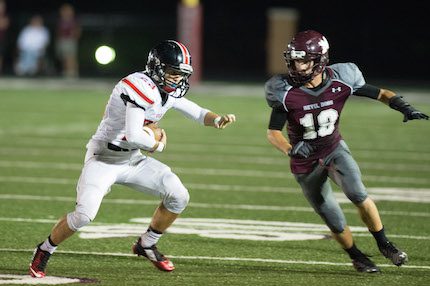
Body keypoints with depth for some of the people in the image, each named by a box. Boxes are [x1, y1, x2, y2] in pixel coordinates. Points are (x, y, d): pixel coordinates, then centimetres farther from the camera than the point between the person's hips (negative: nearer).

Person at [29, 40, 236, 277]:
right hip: (104, 159, -8)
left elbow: (196, 113, 14)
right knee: (84, 214, -22)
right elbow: (134, 136, -35)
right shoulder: (141, 87, -27)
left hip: (133, 160, 8)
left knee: (178, 196, -4)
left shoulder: (168, 91, 2)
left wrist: (218, 120, -7)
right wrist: (158, 146, -15)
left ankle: (147, 244, 17)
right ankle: (43, 251, 3)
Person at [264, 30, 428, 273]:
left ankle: (384, 244, -4)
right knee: (336, 223, 4)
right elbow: (273, 133, -18)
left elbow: (380, 94, -4)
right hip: (306, 162, 0)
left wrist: (404, 107, -22)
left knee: (357, 193, -26)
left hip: (334, 150, 0)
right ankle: (357, 257, 33)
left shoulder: (339, 82, -17)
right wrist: (291, 149, -39)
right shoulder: (287, 92, -21)